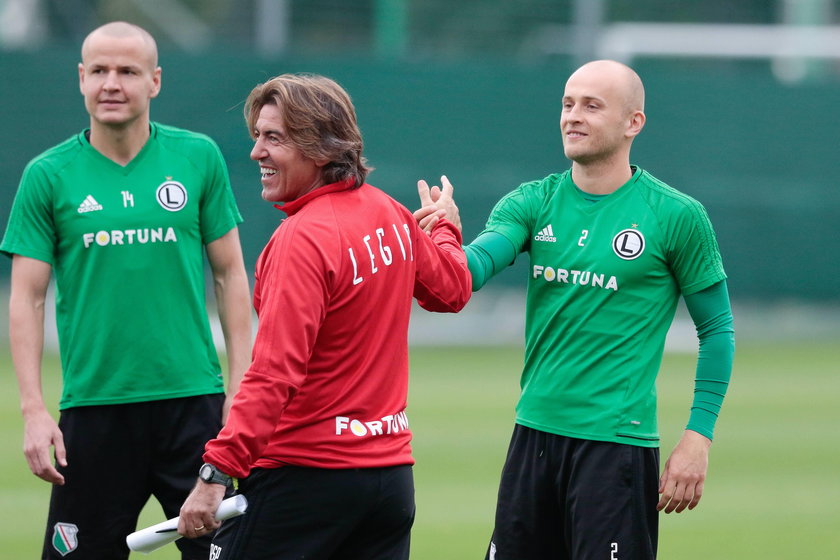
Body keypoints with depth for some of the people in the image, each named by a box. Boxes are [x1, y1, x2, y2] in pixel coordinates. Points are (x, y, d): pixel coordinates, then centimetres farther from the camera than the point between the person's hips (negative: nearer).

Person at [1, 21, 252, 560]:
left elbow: (231, 275, 9)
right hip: (94, 407, -1)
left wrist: (240, 387, 2)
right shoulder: (48, 175, 1)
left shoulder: (199, 157, 4)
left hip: (193, 397, 1)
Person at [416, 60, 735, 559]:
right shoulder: (534, 203, 5)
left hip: (617, 440, -5)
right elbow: (475, 265, -11)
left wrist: (698, 438, -6)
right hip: (535, 431, 5)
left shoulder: (676, 215, -5)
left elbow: (717, 329, 1)